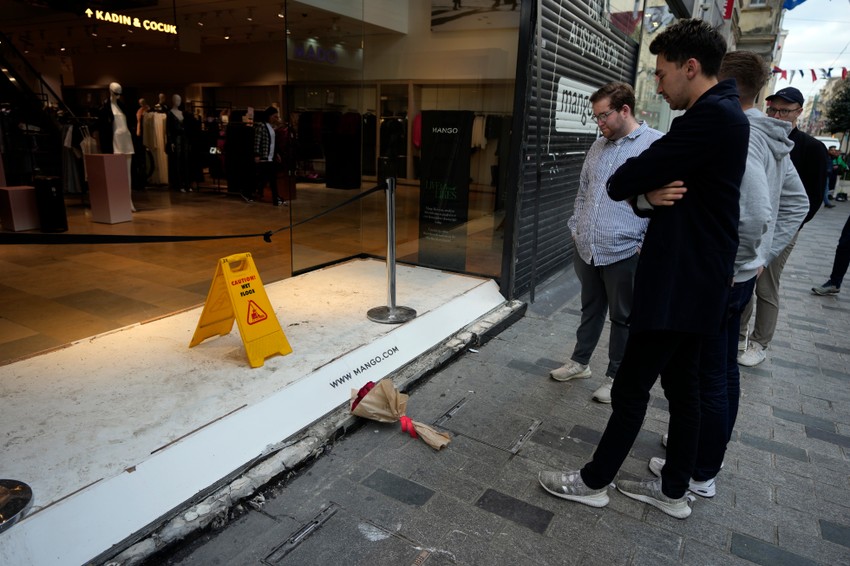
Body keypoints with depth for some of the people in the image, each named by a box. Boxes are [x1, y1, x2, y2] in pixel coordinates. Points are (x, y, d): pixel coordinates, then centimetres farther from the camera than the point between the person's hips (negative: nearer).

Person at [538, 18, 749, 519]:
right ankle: (675, 490, 30)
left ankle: (595, 482, 18)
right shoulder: (724, 114, 15)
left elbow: (621, 184, -19)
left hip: (678, 284, -10)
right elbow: (645, 190, 13)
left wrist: (642, 189, 2)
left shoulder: (710, 116, -20)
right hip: (696, 281, 10)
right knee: (683, 383, 16)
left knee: (631, 387, 1)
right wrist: (649, 196, -9)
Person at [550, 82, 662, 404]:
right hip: (586, 249, 6)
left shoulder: (656, 144, -9)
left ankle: (615, 376, 24)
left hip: (624, 252, -6)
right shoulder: (598, 146, 12)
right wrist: (575, 228, 14)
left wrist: (647, 244, -13)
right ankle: (580, 362, 35)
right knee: (590, 309, 20)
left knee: (623, 318, 10)